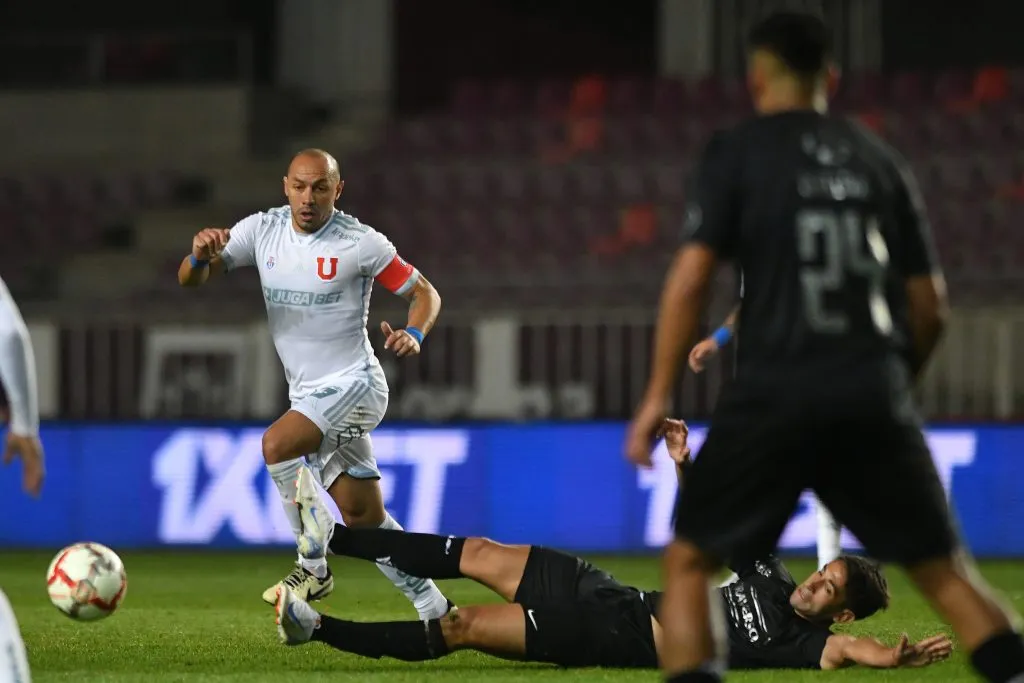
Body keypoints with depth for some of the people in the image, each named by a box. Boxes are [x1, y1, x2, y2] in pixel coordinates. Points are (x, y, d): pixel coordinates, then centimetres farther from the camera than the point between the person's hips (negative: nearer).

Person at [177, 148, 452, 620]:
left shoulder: (360, 243, -12)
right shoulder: (261, 230, -1)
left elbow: (423, 292, -3)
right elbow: (190, 280, -3)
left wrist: (414, 334, -23)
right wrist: (200, 256, -27)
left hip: (353, 383, -6)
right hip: (308, 394, 6)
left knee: (277, 444, -28)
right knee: (364, 518, 8)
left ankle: (313, 569, -15)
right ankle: (434, 609, 18)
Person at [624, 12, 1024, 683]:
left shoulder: (737, 153, 3)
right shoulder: (880, 160, 14)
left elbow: (691, 275, -7)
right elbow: (930, 306, 14)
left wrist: (658, 396, -4)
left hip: (774, 391, -3)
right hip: (875, 394, 3)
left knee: (689, 560, 9)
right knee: (943, 569, 12)